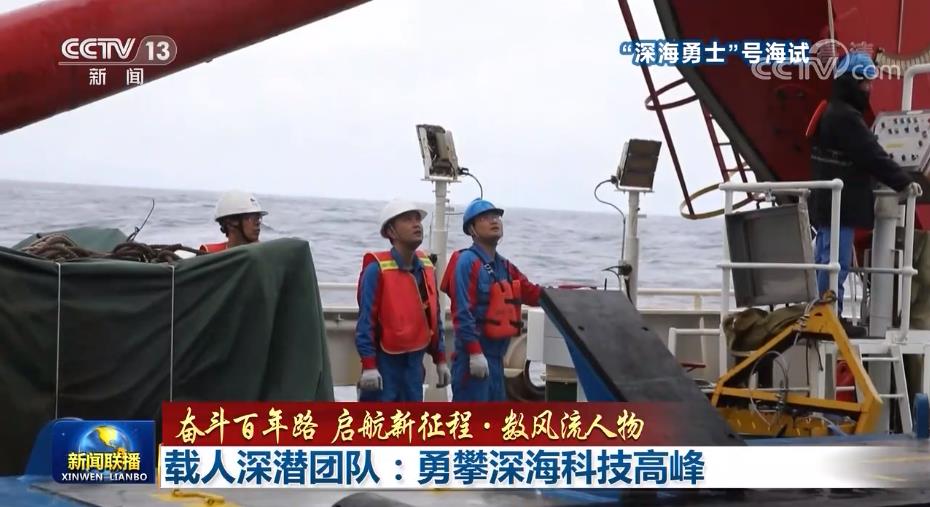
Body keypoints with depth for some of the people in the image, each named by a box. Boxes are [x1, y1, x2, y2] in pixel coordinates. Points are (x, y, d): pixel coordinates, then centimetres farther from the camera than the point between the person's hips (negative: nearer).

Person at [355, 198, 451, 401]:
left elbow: (433, 316, 14)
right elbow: (366, 321, -15)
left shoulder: (426, 267, 7)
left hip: (414, 360, 7)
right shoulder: (377, 269, -14)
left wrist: (440, 360, 14)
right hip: (385, 361, -7)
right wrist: (368, 366, -19)